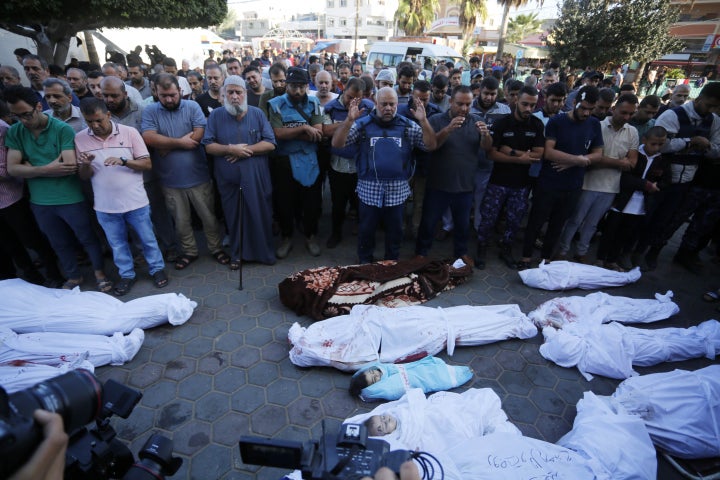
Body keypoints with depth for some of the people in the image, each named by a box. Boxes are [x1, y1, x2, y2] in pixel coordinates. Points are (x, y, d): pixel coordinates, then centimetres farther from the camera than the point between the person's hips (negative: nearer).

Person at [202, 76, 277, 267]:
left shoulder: (257, 113, 3)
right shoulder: (216, 115, 4)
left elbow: (270, 143, -5)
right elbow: (209, 146, 0)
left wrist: (245, 150, -14)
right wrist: (230, 149, -17)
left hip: (256, 177, -1)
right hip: (228, 178, 1)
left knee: (260, 215, 7)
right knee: (233, 217, 12)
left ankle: (264, 252, 26)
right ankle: (236, 253, 29)